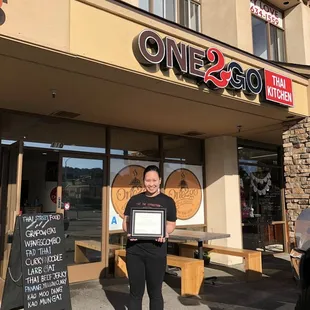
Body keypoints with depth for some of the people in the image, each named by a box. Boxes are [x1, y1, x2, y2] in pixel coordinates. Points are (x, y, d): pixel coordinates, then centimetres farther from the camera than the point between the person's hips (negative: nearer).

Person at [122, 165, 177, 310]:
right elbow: (126, 221, 10)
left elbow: (171, 224, 3)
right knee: (135, 291, 12)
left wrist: (165, 233, -18)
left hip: (156, 252, -2)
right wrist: (129, 231, -11)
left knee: (155, 291, 11)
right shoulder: (134, 199, 9)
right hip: (134, 250, 2)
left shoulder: (167, 201, 2)